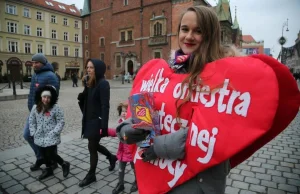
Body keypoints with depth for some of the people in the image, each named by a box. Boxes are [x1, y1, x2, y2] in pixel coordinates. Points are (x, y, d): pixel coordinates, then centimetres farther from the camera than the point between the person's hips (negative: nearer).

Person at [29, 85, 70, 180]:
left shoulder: (56, 108, -15)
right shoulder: (35, 108, -1)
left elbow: (61, 121, -11)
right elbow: (31, 121, 10)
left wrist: (54, 132, -17)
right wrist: (33, 132, 4)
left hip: (51, 137, -5)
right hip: (40, 137, 5)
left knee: (51, 154, -4)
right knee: (44, 154, 17)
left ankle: (64, 164, 21)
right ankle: (48, 169, 38)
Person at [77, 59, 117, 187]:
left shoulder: (103, 83, -16)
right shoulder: (89, 82, 8)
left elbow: (105, 105, -20)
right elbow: (86, 101, 12)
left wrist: (103, 125, -23)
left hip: (97, 121, -8)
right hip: (89, 119, 8)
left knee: (92, 147, 4)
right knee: (94, 145, 18)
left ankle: (91, 175, 24)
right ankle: (112, 157, 43)